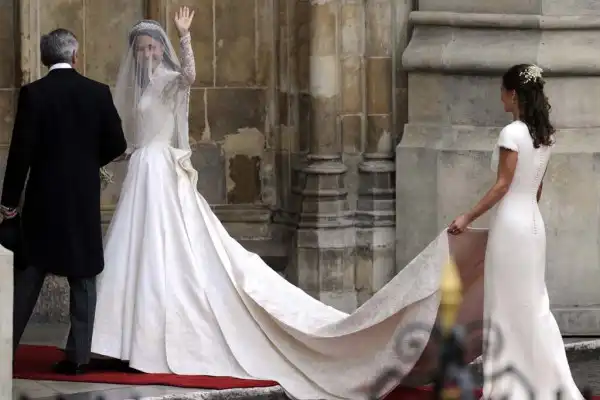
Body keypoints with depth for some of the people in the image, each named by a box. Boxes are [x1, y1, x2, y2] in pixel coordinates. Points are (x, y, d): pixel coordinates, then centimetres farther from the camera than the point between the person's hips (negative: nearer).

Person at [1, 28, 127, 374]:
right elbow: (117, 144, 0)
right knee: (83, 278, 7)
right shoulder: (98, 93, -2)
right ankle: (78, 355, 3)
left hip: (44, 197, -1)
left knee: (28, 276, 7)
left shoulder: (33, 93, -7)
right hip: (85, 199, 1)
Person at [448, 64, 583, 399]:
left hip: (512, 223, -8)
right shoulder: (545, 134, 8)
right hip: (534, 222, 8)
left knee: (510, 305, 1)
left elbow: (502, 185, -17)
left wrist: (468, 218, -12)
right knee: (534, 304, 12)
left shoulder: (512, 133, -16)